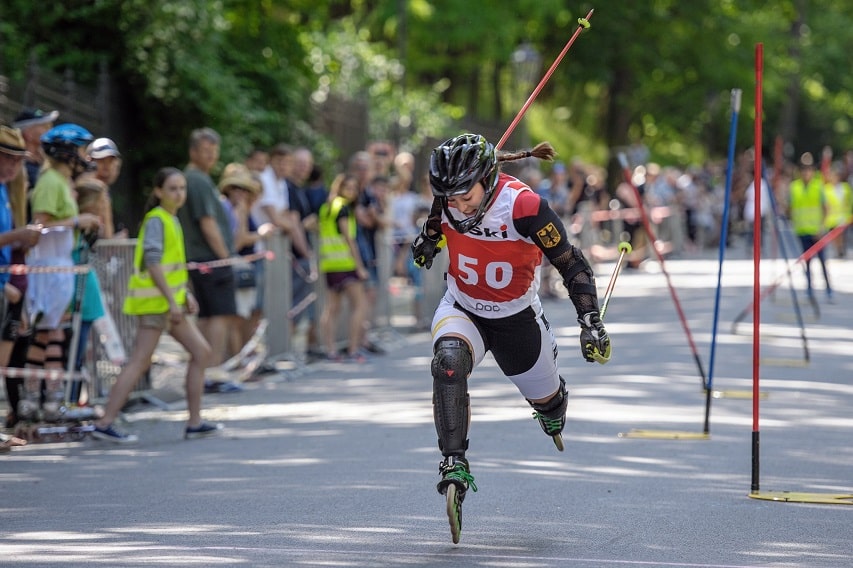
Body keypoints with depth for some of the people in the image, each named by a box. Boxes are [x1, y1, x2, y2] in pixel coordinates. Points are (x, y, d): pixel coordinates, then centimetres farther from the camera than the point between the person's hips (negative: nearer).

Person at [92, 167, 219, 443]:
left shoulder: (172, 219, 16)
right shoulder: (156, 219, -13)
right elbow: (152, 262, -20)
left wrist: (185, 294, 16)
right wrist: (172, 301, -22)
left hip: (170, 300, 10)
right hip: (154, 300, -10)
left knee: (201, 352, 10)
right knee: (140, 361, -11)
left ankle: (195, 422, 12)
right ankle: (105, 423, -11)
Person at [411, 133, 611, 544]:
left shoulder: (524, 207, -32)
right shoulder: (449, 201, -18)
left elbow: (572, 265, -21)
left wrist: (591, 323, -26)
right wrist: (429, 239, -7)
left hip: (516, 317, -1)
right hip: (462, 309, 1)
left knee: (545, 401, 18)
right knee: (448, 362, -32)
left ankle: (553, 408, 58)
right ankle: (454, 466, -30)